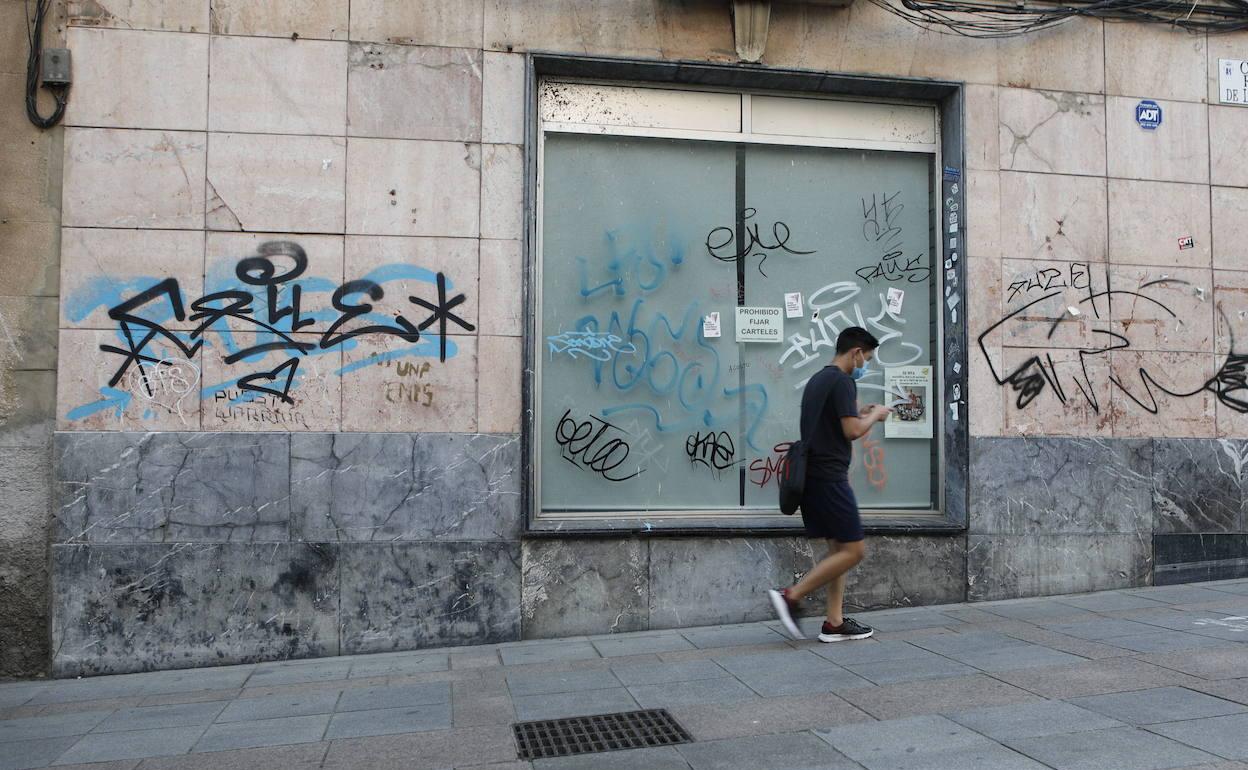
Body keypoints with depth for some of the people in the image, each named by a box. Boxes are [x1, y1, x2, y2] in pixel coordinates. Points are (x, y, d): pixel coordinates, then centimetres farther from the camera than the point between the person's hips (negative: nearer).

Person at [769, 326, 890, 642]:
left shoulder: (817, 380, 18)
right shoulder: (842, 382, -11)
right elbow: (853, 431, -18)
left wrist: (859, 414, 20)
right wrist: (874, 415, 0)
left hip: (812, 475, 10)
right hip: (829, 477, -10)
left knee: (839, 548, 12)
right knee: (853, 550, -5)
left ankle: (834, 623, 12)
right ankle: (790, 596, -8)